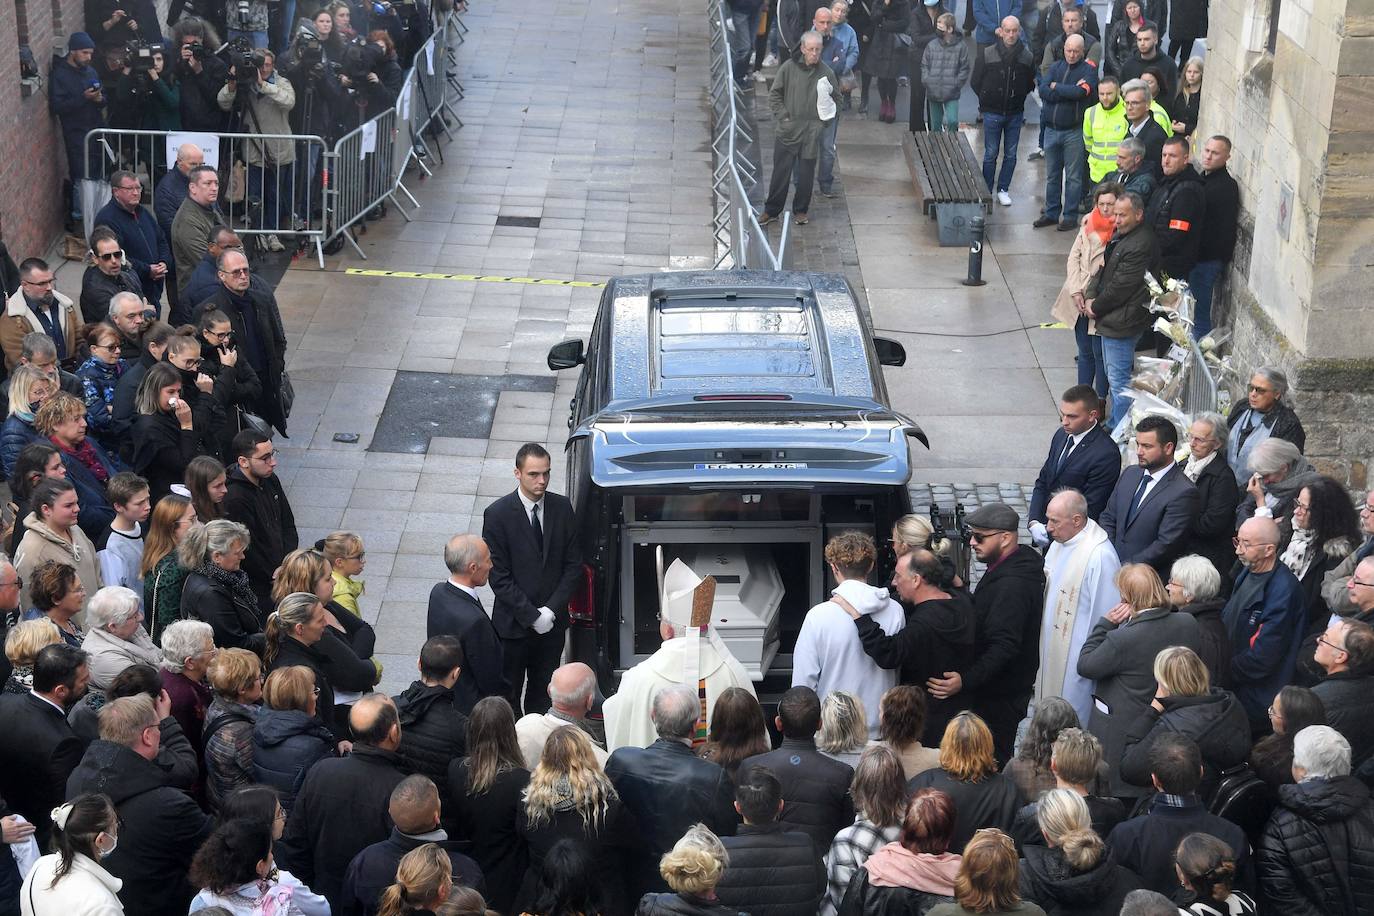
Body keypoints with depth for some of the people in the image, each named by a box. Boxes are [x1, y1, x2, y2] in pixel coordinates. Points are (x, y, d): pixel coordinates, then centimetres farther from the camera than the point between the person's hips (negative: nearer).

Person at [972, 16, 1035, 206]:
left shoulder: (1026, 56, -5)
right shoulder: (987, 54, -10)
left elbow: (1030, 84, 9)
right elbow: (976, 82, 0)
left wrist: (1018, 98, 3)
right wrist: (987, 100, 3)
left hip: (1015, 113, 2)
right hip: (992, 112, -2)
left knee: (1011, 155, 8)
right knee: (991, 154, 4)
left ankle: (1003, 189, 21)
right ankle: (986, 190, 15)